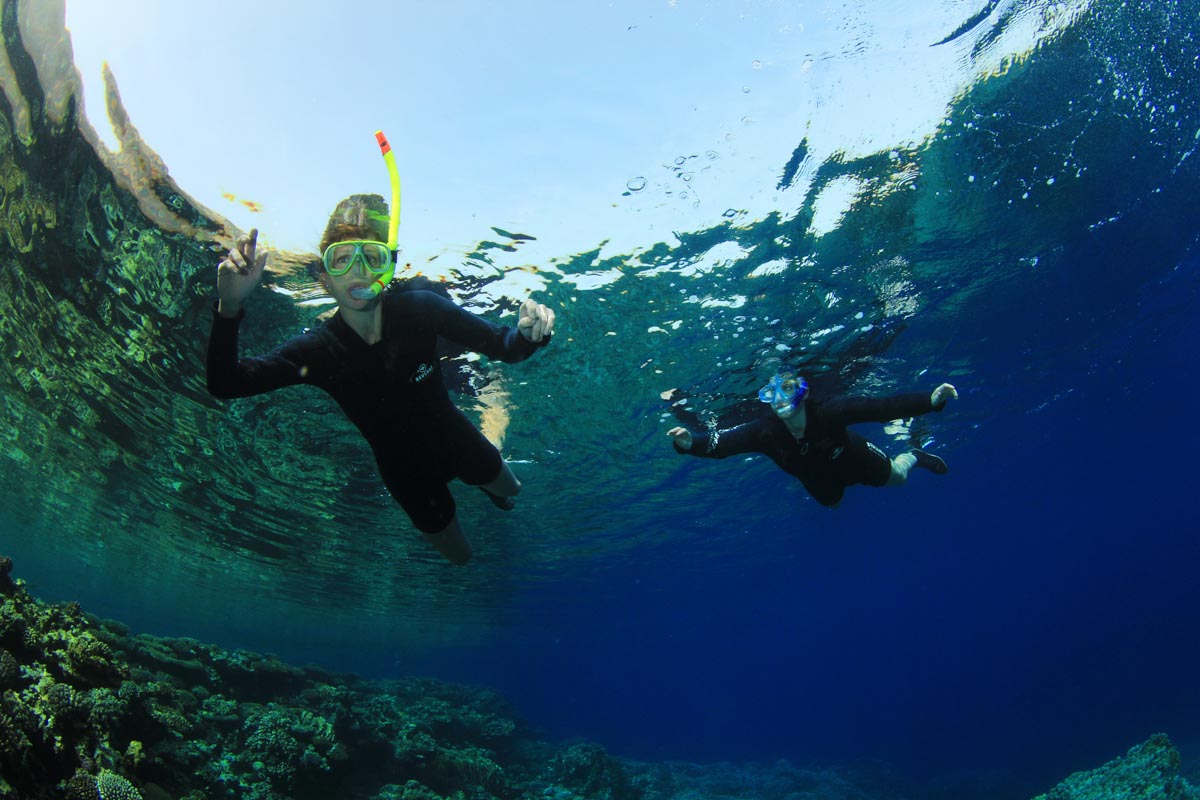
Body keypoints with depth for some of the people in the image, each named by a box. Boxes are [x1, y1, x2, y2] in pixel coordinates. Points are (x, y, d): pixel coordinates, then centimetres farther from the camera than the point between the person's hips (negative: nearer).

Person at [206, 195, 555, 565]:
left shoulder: (421, 309, -27)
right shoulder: (317, 350, -26)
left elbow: (503, 346, -21)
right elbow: (225, 385, -34)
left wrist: (529, 333, -46)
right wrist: (229, 310, -51)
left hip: (453, 437, 1)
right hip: (403, 467, 0)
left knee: (510, 491, 28)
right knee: (460, 556, 19)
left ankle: (491, 487, 63)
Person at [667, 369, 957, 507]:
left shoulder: (828, 411, -44)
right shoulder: (765, 431, -39)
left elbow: (882, 407, -47)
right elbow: (721, 442, -49)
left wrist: (931, 401, -58)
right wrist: (690, 443, -69)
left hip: (852, 459, -2)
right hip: (818, 480, 3)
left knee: (897, 477, 20)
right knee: (831, 504, 32)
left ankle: (914, 456, 54)